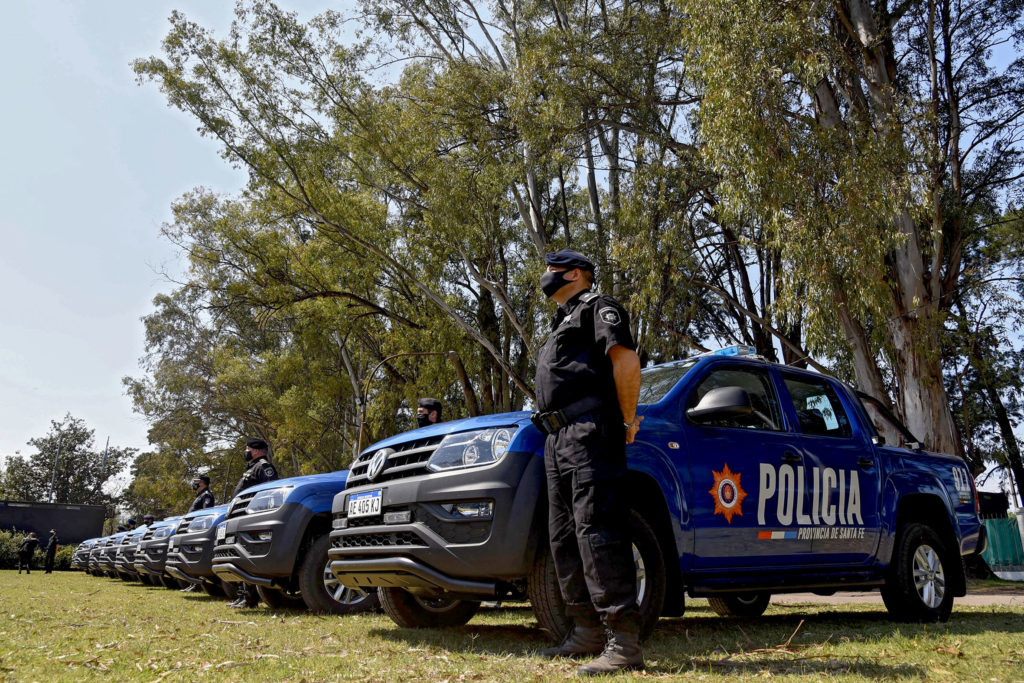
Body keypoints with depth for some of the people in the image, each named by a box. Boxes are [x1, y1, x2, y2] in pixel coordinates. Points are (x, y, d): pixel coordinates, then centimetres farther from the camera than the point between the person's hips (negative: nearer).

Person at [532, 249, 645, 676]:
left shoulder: (598, 308, 2)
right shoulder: (563, 322, 30)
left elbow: (626, 360, -13)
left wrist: (627, 421, -11)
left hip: (588, 432, -10)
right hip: (557, 439, 10)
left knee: (597, 532, -17)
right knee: (564, 537, 9)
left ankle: (623, 643, -17)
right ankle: (587, 633, 16)